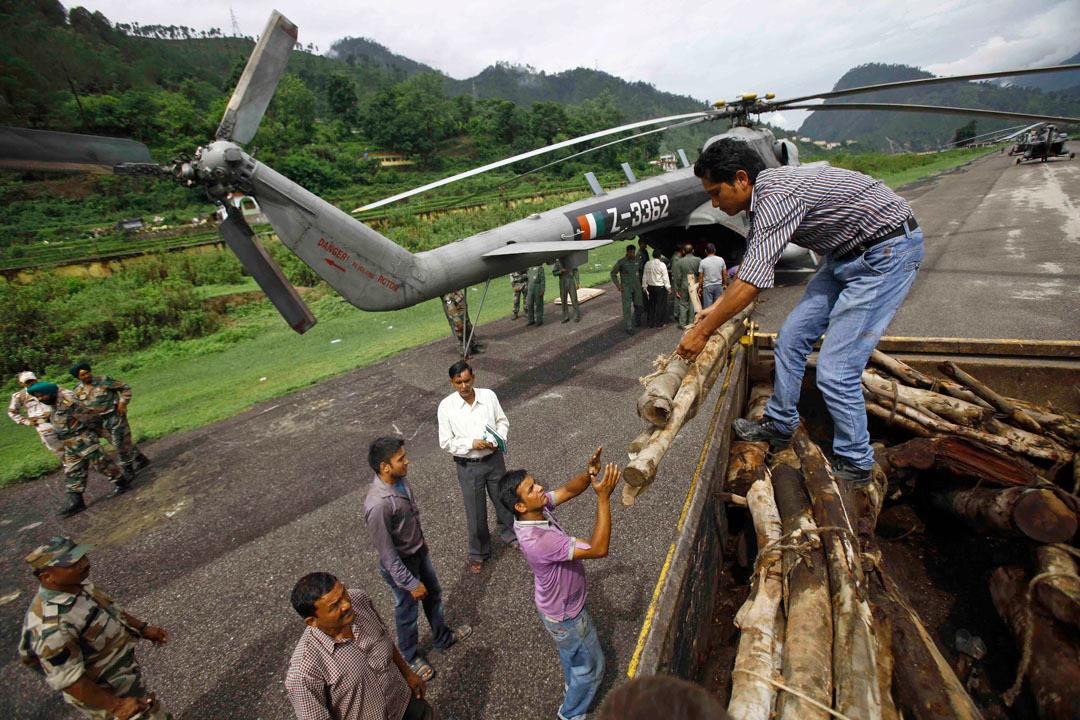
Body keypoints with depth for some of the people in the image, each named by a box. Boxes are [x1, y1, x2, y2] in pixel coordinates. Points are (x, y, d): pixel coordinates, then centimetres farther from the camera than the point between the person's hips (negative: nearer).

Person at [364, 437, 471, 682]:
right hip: (401, 564, -7)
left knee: (433, 594, 27)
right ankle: (410, 657, 47)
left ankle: (442, 636, 53)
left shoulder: (400, 480, -13)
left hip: (419, 551, 7)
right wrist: (410, 583, -19)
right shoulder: (377, 505, -38)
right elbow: (387, 554, -28)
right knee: (407, 612, 18)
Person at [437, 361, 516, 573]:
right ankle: (478, 552, 36)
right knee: (475, 511, 12)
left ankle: (509, 534, 49)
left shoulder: (489, 395, -9)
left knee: (504, 500, 21)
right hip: (469, 466, -2)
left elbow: (503, 421, 3)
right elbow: (446, 442, -11)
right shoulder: (446, 406, -15)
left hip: (494, 459, 2)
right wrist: (472, 444, -22)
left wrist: (498, 439, -16)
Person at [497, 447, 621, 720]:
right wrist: (603, 497, -46)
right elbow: (598, 549, -42)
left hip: (559, 603, 7)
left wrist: (589, 473, -34)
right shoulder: (538, 541, -44)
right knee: (591, 666, 21)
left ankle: (573, 686, 63)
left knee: (570, 653, 35)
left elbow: (568, 490, -13)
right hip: (565, 615, -7)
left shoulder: (538, 509, -20)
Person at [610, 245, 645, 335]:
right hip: (626, 286, -4)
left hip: (636, 286, 4)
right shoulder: (621, 261, -12)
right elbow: (613, 273, -3)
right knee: (627, 307, -6)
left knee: (639, 306, 10)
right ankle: (628, 327, 1)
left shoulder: (637, 259, -1)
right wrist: (618, 285, -9)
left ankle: (637, 319, 39)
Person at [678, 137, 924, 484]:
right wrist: (718, 306, 18)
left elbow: (751, 282, -31)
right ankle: (780, 425, 25)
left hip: (887, 252, -10)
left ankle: (855, 464, 10)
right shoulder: (764, 194, 3)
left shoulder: (776, 197, -27)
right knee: (791, 337, 9)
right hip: (847, 253, 10)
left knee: (835, 369, -11)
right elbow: (749, 262, 16)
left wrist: (702, 332, -22)